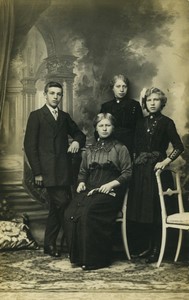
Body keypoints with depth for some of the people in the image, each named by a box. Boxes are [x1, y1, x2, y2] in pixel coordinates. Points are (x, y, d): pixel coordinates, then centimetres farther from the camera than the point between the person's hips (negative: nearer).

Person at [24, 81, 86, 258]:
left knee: (57, 207, 9)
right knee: (62, 204, -13)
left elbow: (79, 134, 25)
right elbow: (29, 145, -4)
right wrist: (36, 172, -11)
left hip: (64, 170, 6)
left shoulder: (65, 117, 16)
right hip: (48, 171, -5)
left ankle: (49, 244, 22)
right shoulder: (36, 116, 1)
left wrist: (77, 141, -1)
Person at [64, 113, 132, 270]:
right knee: (70, 213, -25)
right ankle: (77, 256, -14)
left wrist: (112, 184, -13)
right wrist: (81, 182, 5)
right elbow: (83, 172, 27)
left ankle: (93, 259, -21)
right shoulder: (90, 151, 23)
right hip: (89, 190, 5)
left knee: (88, 212, -33)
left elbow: (127, 173, 1)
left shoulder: (120, 149, 8)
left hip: (110, 192, -4)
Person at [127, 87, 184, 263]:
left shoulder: (166, 123, 0)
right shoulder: (141, 123, 13)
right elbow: (136, 148, 14)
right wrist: (136, 163, 0)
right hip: (140, 169, 5)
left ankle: (155, 249, 5)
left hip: (156, 169, -4)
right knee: (140, 208, 4)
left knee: (155, 209, -4)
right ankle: (142, 246, 17)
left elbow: (179, 147, -4)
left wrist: (166, 161, -14)